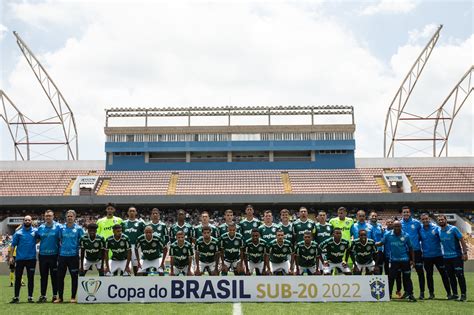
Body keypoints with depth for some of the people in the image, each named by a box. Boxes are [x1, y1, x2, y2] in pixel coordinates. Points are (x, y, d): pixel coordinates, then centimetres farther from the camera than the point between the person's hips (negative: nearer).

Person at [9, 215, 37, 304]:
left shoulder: (35, 231, 3)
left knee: (31, 278, 4)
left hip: (31, 258, 0)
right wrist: (11, 256, -5)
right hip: (20, 259, 0)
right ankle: (16, 297, 11)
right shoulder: (18, 233, 3)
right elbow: (13, 245, 2)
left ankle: (30, 297, 11)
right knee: (18, 278, 4)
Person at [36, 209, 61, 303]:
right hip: (42, 255, 3)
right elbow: (36, 240, 15)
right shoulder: (41, 227, 9)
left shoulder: (58, 227, -2)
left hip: (54, 255, -3)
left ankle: (55, 295, 11)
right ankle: (43, 295, 16)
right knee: (43, 276, 9)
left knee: (54, 276, 3)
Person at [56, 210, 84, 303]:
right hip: (62, 255, 2)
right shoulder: (61, 228, 7)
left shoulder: (78, 229, 0)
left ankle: (73, 297, 11)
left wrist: (79, 249, -1)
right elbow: (59, 240, 15)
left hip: (74, 255, -2)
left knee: (74, 276, 2)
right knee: (60, 276, 5)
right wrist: (59, 250, 9)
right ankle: (60, 297, 15)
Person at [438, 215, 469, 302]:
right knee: (451, 276, 9)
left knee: (459, 275, -6)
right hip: (446, 257, 6)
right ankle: (455, 294, 17)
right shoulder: (439, 231, 7)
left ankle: (463, 294, -1)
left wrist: (465, 253, -15)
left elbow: (462, 240, -9)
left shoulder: (453, 229, -9)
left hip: (456, 256, -5)